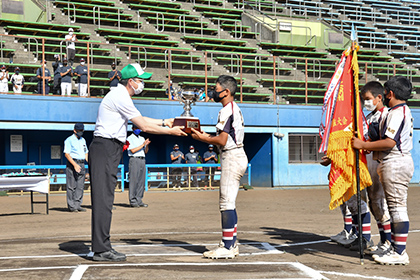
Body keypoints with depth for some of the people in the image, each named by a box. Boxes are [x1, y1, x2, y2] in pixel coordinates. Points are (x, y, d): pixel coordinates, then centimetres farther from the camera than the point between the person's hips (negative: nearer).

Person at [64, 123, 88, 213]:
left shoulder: (83, 140, 17)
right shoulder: (69, 140, -5)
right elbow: (67, 154, -12)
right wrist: (75, 164, -21)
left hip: (81, 164, 7)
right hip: (72, 163, -7)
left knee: (80, 186, 5)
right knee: (71, 186, -5)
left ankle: (77, 205, 8)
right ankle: (71, 206, -2)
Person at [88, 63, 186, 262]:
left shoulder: (120, 96, 21)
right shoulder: (120, 97, -12)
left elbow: (140, 119, 29)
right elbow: (144, 127, -12)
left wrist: (164, 122, 26)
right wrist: (171, 132, -3)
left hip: (108, 150, 11)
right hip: (105, 149, -11)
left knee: (104, 199, 9)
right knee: (103, 199, -11)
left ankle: (101, 247, 11)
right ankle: (101, 250, -9)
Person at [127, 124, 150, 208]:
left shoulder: (142, 138, 21)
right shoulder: (130, 138, 1)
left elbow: (146, 151, 17)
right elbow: (133, 150, -10)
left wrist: (147, 145, -2)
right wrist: (143, 145, -12)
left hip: (142, 160, 6)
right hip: (134, 160, -6)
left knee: (141, 181, 3)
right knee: (133, 181, -8)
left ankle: (139, 200, 7)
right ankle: (132, 201, -7)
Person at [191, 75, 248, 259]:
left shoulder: (226, 110, -14)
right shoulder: (235, 109, 19)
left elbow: (222, 141, -19)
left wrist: (203, 138, -7)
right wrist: (206, 137, 14)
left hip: (232, 158, -11)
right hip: (237, 156, 11)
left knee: (227, 203, -9)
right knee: (228, 203, 14)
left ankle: (227, 248, -7)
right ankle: (231, 244, 20)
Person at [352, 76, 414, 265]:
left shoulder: (397, 112, -15)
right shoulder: (403, 111, 20)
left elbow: (390, 142, -24)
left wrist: (363, 145, -17)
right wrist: (373, 147, 16)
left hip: (395, 164, -11)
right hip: (396, 163, 11)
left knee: (397, 207, -9)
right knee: (396, 207, 13)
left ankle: (400, 253, -6)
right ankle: (396, 248, 19)